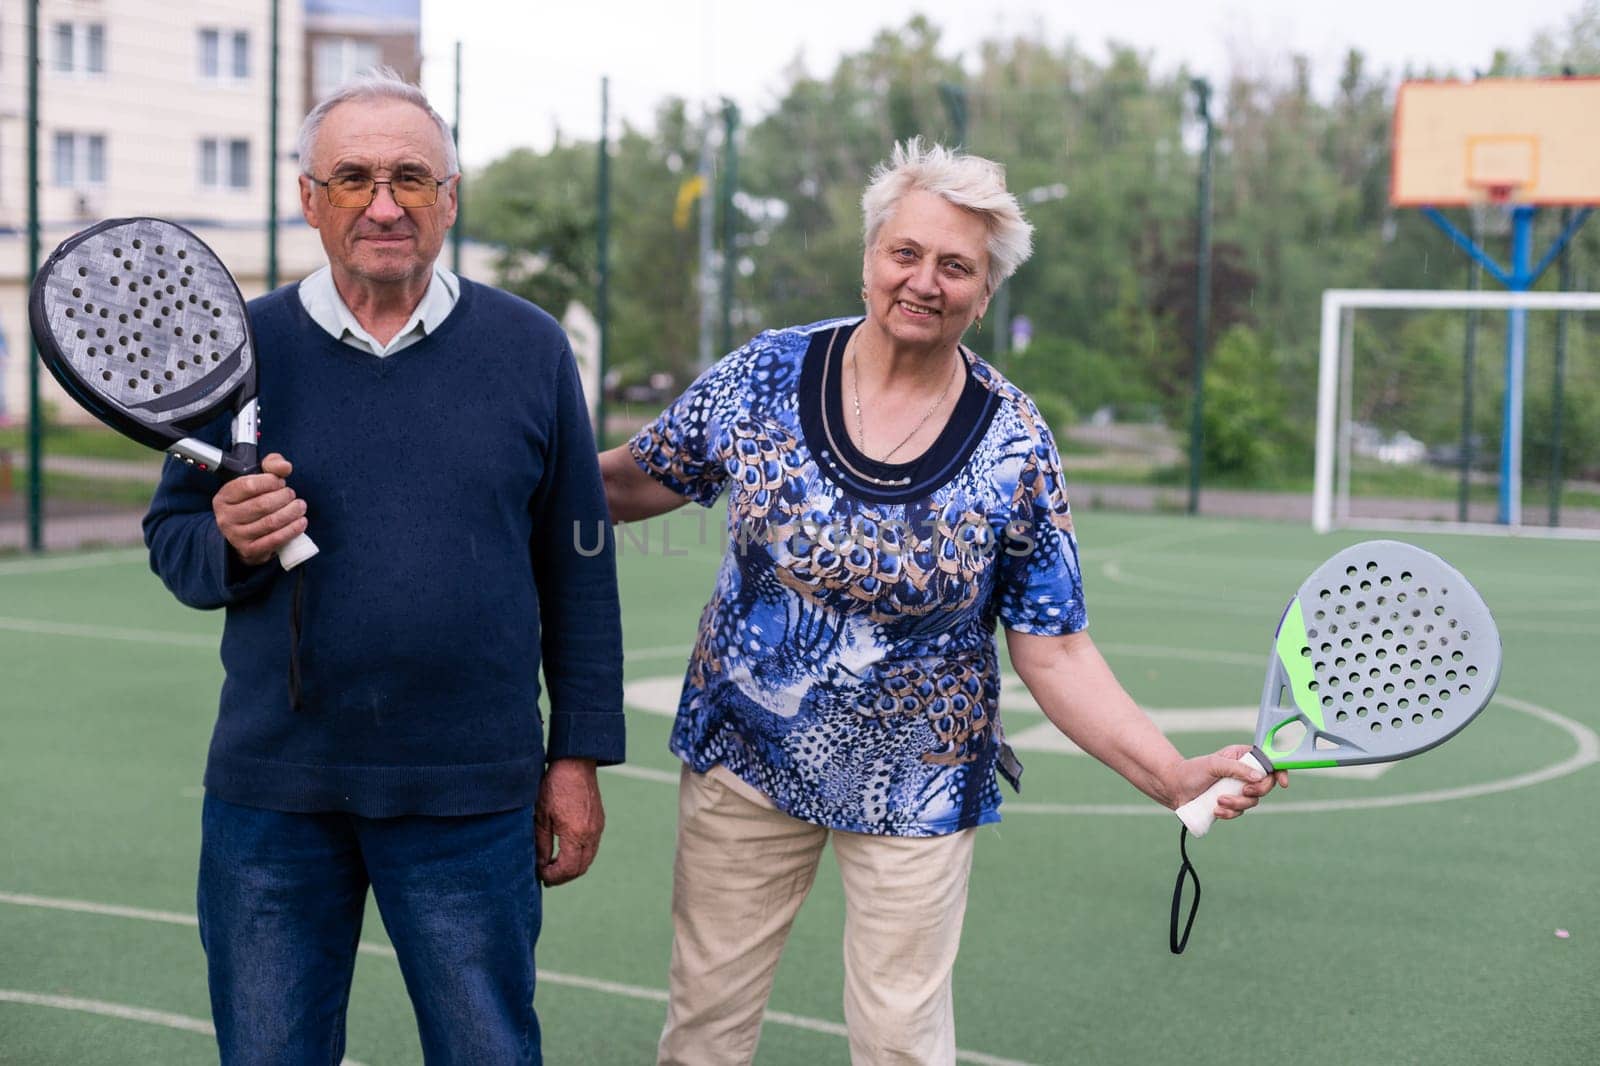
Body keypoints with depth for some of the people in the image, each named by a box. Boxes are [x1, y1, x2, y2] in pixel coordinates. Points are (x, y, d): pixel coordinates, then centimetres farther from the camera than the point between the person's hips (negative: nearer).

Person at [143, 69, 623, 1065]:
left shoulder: (530, 348, 0)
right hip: (271, 792, 1)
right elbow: (171, 542, 6)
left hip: (470, 797, -1)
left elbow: (578, 571, 3)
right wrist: (230, 544, -17)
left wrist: (579, 756, 2)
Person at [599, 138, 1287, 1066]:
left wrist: (1177, 777, -21)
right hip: (742, 758, 2)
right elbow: (637, 482, 5)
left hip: (914, 794, -1)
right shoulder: (765, 374, -8)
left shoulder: (1016, 448, -12)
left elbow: (1053, 650, -11)